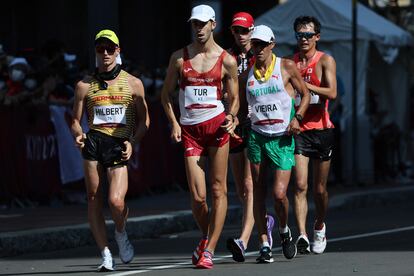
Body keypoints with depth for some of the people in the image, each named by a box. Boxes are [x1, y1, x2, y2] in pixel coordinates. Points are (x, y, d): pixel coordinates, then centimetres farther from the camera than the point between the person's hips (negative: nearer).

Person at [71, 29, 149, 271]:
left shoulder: (133, 84, 9)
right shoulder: (85, 86, 12)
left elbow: (144, 119, 13)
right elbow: (76, 120, 15)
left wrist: (132, 143, -3)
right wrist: (78, 135, -8)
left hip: (120, 145, -2)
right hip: (94, 141, 2)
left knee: (116, 201, -16)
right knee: (94, 199, -3)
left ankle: (121, 234, 18)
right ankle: (106, 255, 6)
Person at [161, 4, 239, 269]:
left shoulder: (227, 61, 4)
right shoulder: (179, 57, 7)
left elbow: (235, 97, 9)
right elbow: (166, 93, 13)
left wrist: (231, 118, -11)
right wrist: (174, 122, 0)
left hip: (216, 126, -1)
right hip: (189, 129, 1)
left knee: (218, 191, -4)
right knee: (198, 196, -4)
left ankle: (209, 249, 1)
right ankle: (206, 237, 23)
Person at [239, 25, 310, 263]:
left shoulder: (286, 67, 1)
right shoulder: (247, 76, 9)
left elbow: (305, 94, 7)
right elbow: (242, 109, 17)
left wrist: (297, 118, -9)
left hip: (282, 139, -3)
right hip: (257, 138, 3)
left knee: (279, 193, -12)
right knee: (259, 193, 0)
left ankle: (284, 231, 17)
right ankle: (264, 244, 6)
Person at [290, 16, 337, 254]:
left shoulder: (325, 61, -1)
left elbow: (332, 93, -14)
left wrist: (304, 84, -19)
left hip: (321, 130, -1)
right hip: (297, 130, 1)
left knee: (320, 188, 9)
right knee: (300, 185, -13)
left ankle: (319, 226, 34)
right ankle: (302, 235, -21)